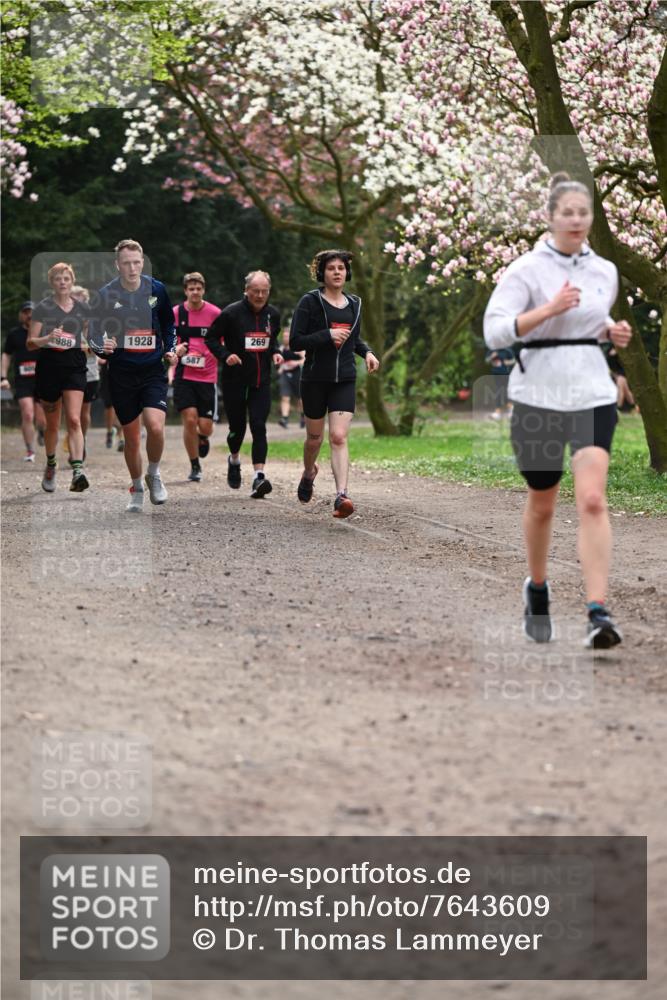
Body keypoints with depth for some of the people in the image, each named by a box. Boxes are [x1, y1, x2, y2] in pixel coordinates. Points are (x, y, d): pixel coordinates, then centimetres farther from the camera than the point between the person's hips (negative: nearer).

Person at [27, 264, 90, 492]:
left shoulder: (83, 309, 8)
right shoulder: (43, 308, -1)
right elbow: (30, 343, -4)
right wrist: (48, 338, -22)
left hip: (74, 366, 1)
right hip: (49, 365, -1)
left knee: (74, 420, -16)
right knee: (52, 424, 9)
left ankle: (78, 471, -26)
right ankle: (50, 467, 33)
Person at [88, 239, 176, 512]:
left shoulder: (156, 289, 1)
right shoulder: (106, 294, -5)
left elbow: (168, 323, 18)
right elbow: (94, 334, 0)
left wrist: (171, 350, 4)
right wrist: (102, 346, -21)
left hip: (153, 370, 0)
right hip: (121, 374, 0)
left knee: (155, 426, -20)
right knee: (131, 437, 6)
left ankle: (154, 475, 6)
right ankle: (137, 488, 27)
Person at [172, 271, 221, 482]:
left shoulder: (215, 313, -2)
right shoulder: (175, 313, 1)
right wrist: (175, 350, -10)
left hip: (208, 375, 0)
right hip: (184, 375, 0)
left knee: (205, 427, -3)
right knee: (189, 419, -11)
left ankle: (203, 439, 36)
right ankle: (195, 466, 5)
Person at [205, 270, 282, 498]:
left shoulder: (273, 314, 5)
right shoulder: (231, 313, -9)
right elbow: (211, 338, -2)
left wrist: (275, 352, 2)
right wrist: (225, 355, -18)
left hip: (261, 381, 2)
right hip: (235, 380, -2)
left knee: (259, 427, -10)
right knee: (237, 427, 8)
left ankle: (259, 476, -17)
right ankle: (234, 460, 40)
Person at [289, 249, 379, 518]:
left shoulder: (354, 304, 10)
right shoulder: (310, 302, -5)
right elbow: (295, 341, -10)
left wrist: (367, 352, 6)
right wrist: (327, 335, -20)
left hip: (344, 380, 2)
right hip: (315, 379, -2)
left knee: (339, 437, -13)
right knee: (314, 437, 13)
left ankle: (341, 496, -23)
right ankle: (309, 472, 45)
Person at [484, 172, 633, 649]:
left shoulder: (605, 271, 8)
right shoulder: (527, 269, -6)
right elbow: (494, 331, -14)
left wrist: (614, 333, 4)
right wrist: (548, 309, -23)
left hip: (593, 395, 2)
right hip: (539, 395, -2)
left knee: (592, 499, -15)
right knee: (542, 503, 12)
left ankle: (599, 611, -20)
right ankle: (537, 587, 38)